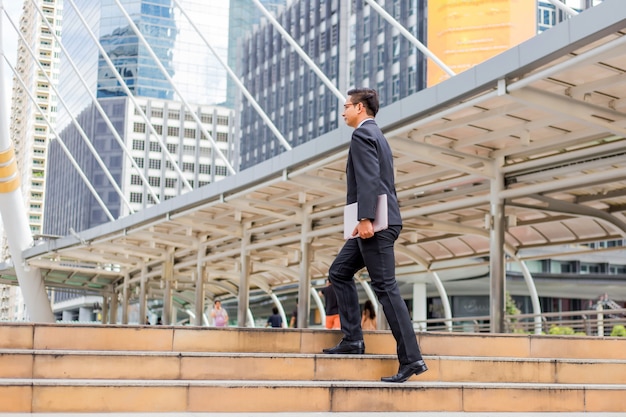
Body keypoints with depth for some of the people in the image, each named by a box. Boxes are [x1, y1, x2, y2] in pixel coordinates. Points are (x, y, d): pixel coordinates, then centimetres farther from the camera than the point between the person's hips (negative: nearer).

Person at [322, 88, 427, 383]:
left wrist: (365, 219, -27)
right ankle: (352, 340, 16)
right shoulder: (376, 135, 23)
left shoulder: (362, 134, -8)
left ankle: (411, 359, -9)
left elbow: (369, 179, -21)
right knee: (339, 272, 16)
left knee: (385, 287, -10)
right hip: (376, 223, 11)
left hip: (374, 224, -11)